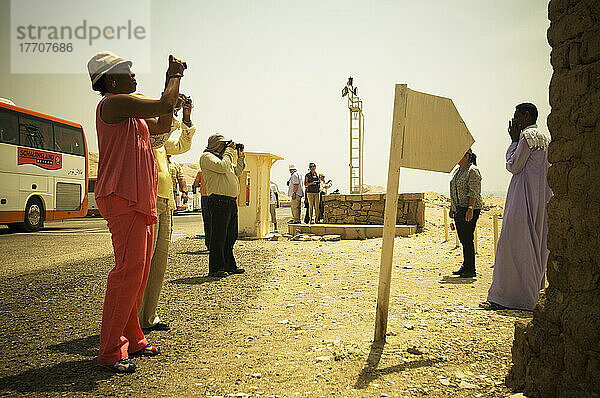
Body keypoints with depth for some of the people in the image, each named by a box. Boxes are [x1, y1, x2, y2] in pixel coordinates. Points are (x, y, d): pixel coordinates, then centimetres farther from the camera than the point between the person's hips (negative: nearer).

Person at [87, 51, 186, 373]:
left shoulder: (130, 112, 22)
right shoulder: (114, 102, -8)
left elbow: (161, 125, 28)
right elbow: (164, 105, -14)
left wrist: (172, 80, 24)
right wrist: (174, 76, 5)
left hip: (140, 200, 10)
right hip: (122, 198, -10)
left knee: (139, 270, 11)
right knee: (129, 269, -11)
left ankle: (131, 338, 21)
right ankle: (110, 351, -3)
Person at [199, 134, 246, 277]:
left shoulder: (222, 157, 24)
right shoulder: (207, 156, -3)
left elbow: (238, 171, 31)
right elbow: (222, 167, -19)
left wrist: (240, 156, 20)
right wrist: (229, 151, -6)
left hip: (231, 201, 10)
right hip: (219, 200, -9)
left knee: (231, 236, 13)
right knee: (219, 236, -7)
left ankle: (230, 265, 22)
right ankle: (215, 268, -1)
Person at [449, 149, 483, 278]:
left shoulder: (473, 171, -10)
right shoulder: (457, 170, 17)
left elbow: (474, 192, -17)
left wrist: (470, 209, -24)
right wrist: (452, 208, 19)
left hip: (470, 209, -9)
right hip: (458, 209, 9)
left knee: (467, 239, -8)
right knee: (462, 238, 11)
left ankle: (471, 270, -3)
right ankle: (465, 267, 20)